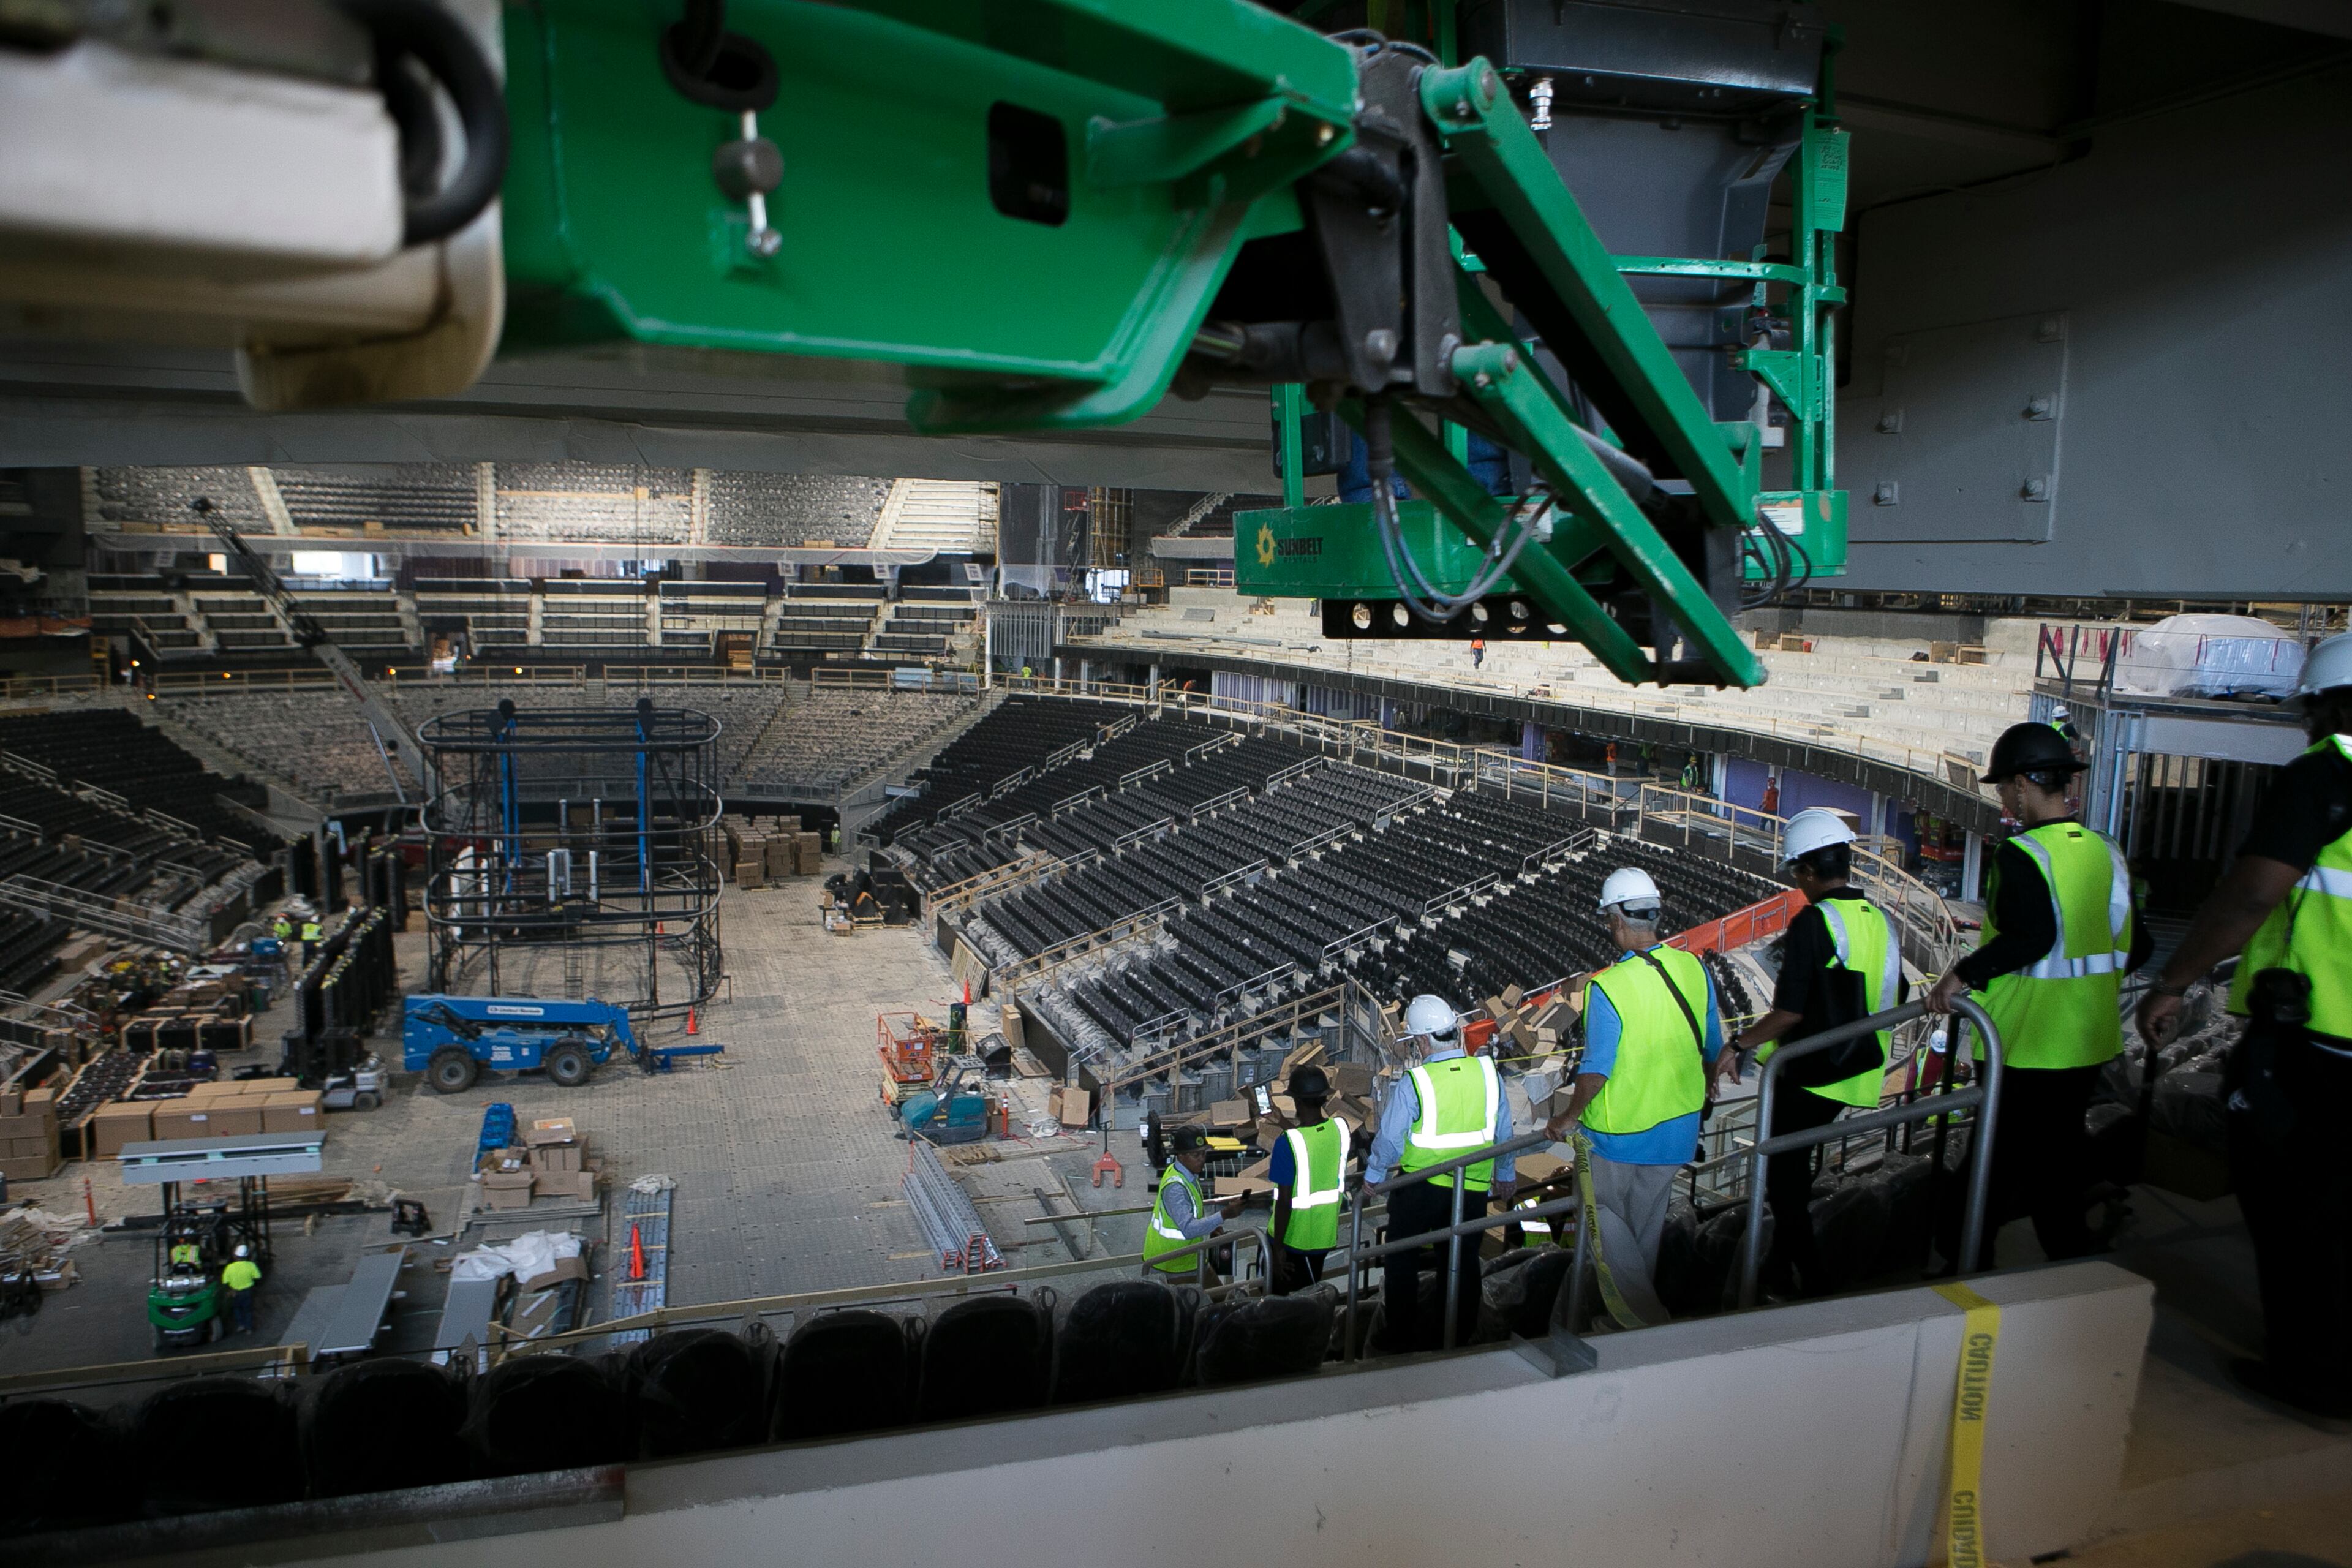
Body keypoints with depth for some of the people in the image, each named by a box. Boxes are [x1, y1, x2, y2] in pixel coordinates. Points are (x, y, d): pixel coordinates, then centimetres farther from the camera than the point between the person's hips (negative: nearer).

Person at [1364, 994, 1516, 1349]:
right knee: (1462, 1265, 17)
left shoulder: (1413, 1083, -18)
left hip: (1419, 1187, -3)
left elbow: (1390, 1139, -9)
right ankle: (1459, 1339, 26)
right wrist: (1506, 1175, 22)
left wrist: (1373, 1175, 9)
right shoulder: (1488, 1072, -6)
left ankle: (1404, 1342, 19)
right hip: (1474, 1188, 4)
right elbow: (1504, 1133, 6)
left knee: (1402, 1260, 14)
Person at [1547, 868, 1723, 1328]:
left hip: (1618, 1132, -5)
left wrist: (1568, 1117, -5)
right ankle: (1637, 1290, 40)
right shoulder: (1694, 969, -7)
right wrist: (1698, 1094, 25)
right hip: (1679, 1126, 6)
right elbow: (1713, 1049, 6)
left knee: (1604, 1210, 13)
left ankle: (1644, 1316, 9)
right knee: (1647, 1214, 23)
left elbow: (1596, 1071, -21)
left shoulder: (1608, 987, -25)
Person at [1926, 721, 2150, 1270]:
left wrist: (1964, 973, -24)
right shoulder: (2105, 852, 5)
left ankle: (1967, 1271, 7)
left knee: (1997, 1167, 1)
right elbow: (2135, 946, 10)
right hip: (2091, 1042, 7)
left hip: (2030, 1045, -7)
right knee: (2062, 1150, 19)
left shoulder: (2022, 854, -17)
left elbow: (2032, 935, -32)